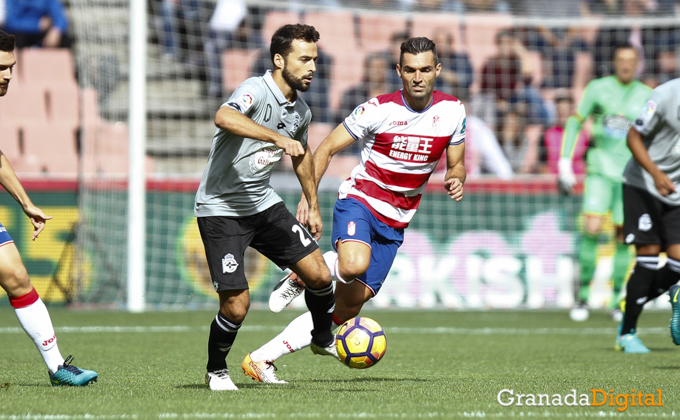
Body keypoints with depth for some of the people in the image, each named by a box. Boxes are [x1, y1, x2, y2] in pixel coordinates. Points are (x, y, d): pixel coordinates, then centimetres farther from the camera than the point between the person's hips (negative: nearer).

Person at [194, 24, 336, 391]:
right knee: (236, 304, -12)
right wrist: (279, 138, -49)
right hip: (221, 208, -7)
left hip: (263, 203, 7)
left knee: (319, 275, -2)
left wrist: (313, 205, 30)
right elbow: (224, 117, -44)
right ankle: (216, 371, 15)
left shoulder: (300, 112, 5)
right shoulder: (256, 91, -21)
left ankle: (323, 340, 28)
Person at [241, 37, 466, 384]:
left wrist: (456, 180, -13)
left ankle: (261, 359, 4)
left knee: (346, 309, -3)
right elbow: (327, 148, -6)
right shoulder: (379, 110, -13)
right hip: (359, 200, -4)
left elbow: (456, 164, 11)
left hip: (394, 223, 4)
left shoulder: (452, 111, -2)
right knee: (354, 265, -38)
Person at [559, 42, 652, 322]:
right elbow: (574, 123, 8)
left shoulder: (646, 97, 4)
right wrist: (565, 164, 2)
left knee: (623, 236, -1)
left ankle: (617, 299, 12)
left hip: (630, 172, 2)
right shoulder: (598, 89, 1)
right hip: (600, 169, -1)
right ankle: (583, 294, -6)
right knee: (592, 228, -17)